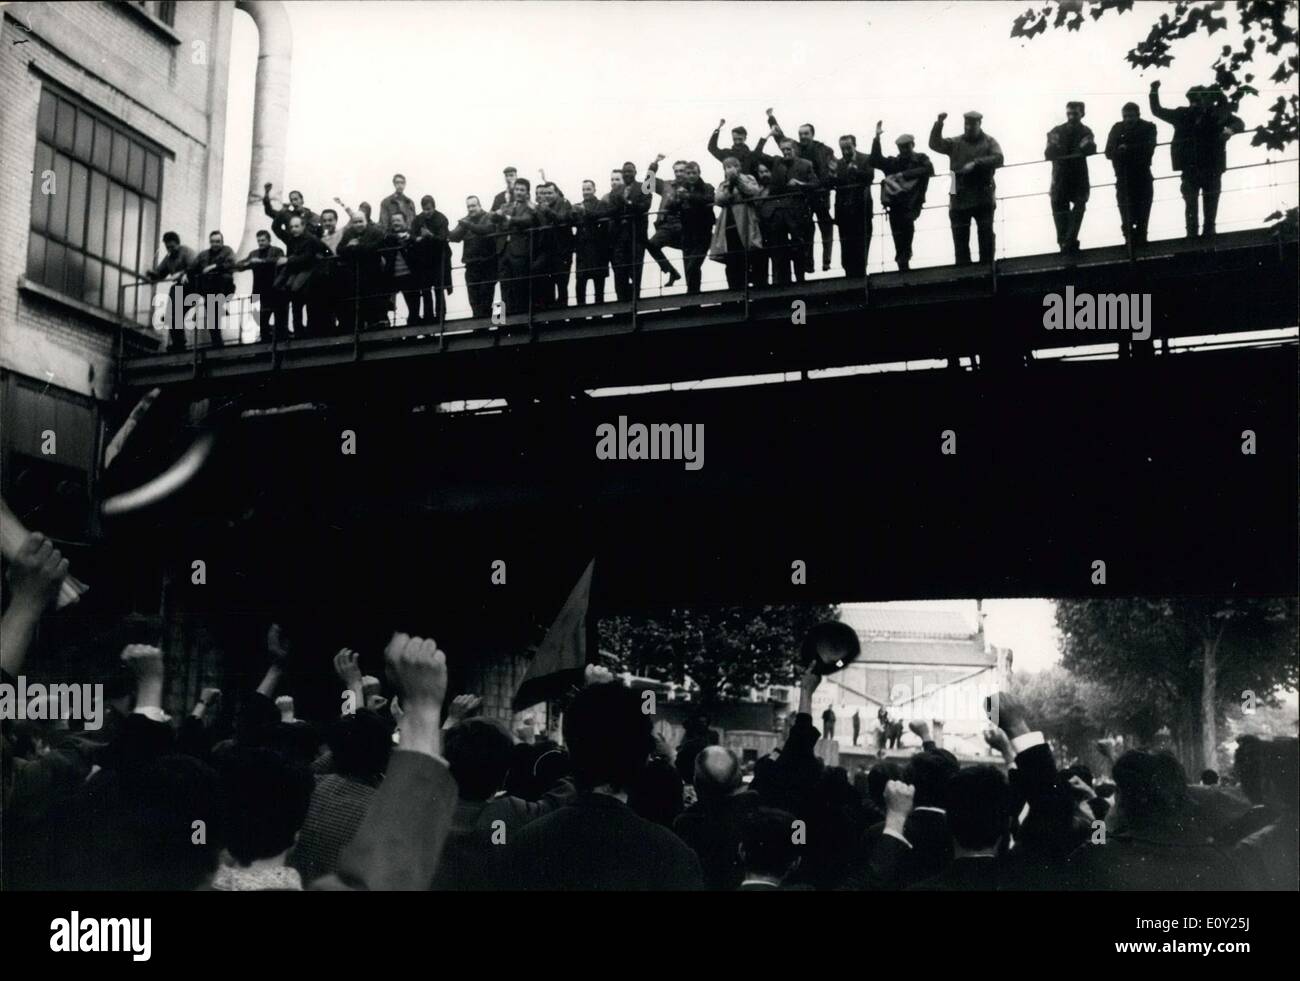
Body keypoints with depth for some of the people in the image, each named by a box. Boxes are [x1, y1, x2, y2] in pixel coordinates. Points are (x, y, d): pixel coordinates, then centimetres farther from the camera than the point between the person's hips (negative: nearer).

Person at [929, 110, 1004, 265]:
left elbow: (998, 158, -10)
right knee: (960, 236, 2)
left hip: (983, 198, -2)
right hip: (960, 198, 2)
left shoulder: (989, 142, 5)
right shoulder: (956, 143, 11)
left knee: (986, 234, 0)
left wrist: (976, 163, -22)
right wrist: (938, 124, -12)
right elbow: (935, 144, 1)